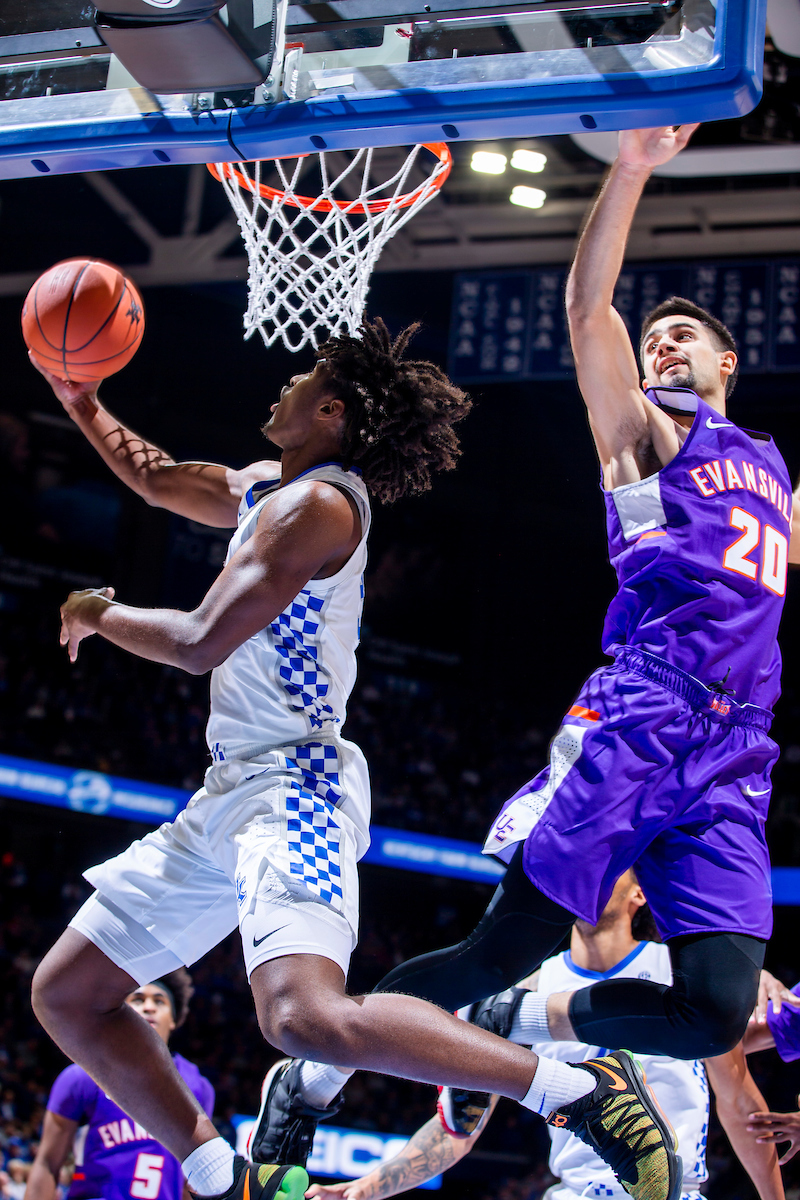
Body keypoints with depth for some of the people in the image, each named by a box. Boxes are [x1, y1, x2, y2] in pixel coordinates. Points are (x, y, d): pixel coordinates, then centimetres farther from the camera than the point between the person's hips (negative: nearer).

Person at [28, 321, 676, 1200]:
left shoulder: (317, 502, -12)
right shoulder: (265, 490, 17)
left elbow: (201, 641, -18)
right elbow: (156, 478, 34)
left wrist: (99, 615, -1)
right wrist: (79, 401, 24)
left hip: (291, 786, -10)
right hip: (229, 793, 11)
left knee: (305, 1018, -34)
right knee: (63, 993, 12)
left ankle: (583, 1090, -25)